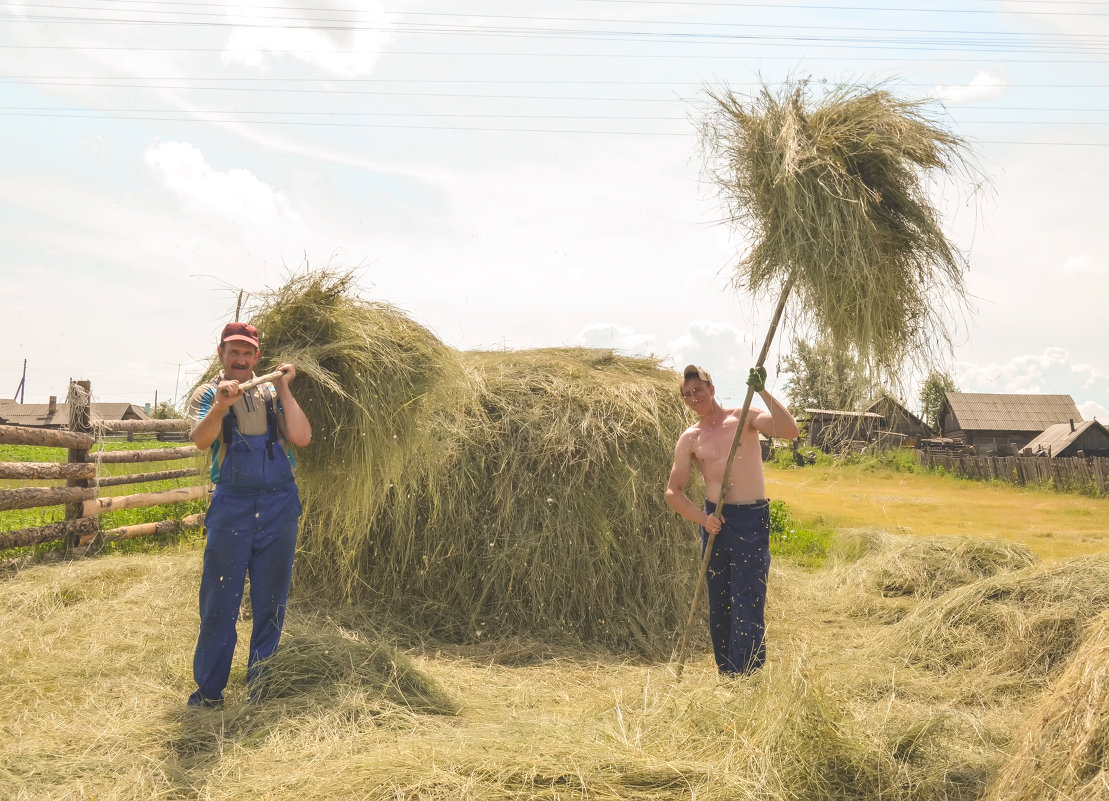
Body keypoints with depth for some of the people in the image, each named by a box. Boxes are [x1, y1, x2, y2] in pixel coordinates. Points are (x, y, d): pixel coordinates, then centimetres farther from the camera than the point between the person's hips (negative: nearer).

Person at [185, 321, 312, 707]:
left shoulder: (272, 393, 10)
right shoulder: (207, 394, 4)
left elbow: (301, 438, -6)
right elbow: (200, 440, -17)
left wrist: (284, 389, -6)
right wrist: (220, 406, -35)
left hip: (279, 505, 2)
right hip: (231, 505, -2)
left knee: (271, 601, 8)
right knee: (219, 601, 0)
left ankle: (261, 688, 19)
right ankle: (209, 690, 11)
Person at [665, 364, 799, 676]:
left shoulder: (745, 417, 1)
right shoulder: (689, 439, 7)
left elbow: (790, 430, -15)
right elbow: (673, 491, 7)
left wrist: (763, 392, -22)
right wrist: (702, 518, -8)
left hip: (752, 520, -3)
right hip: (715, 521, 4)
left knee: (748, 605, -9)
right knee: (718, 606, 9)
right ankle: (725, 677, 21)